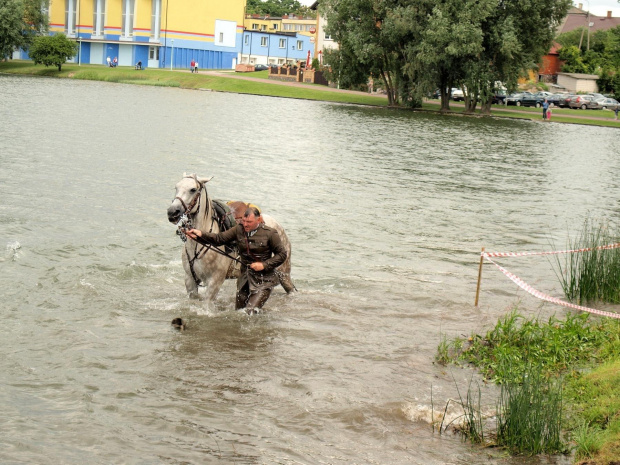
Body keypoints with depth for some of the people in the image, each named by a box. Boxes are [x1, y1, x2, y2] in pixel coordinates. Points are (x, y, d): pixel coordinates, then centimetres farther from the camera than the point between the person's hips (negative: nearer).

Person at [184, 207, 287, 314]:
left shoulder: (270, 234, -10)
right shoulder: (239, 230, 0)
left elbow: (282, 254, -6)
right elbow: (219, 239, -3)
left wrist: (264, 265, -17)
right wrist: (200, 234, -19)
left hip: (263, 281, -5)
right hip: (244, 278, 5)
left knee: (250, 312, -13)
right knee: (238, 309, 13)